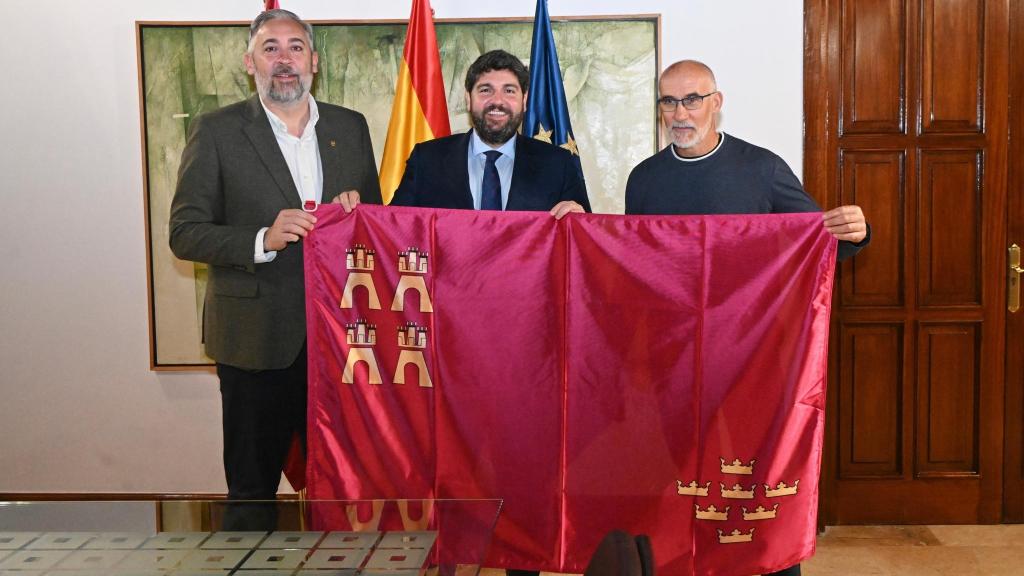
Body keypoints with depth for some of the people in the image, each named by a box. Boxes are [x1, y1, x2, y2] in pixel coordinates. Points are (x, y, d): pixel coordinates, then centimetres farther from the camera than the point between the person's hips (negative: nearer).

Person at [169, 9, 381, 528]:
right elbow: (184, 234, -6)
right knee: (252, 488, 9)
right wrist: (263, 240, -20)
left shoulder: (351, 128, 9)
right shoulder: (216, 131, -2)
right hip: (257, 336, -3)